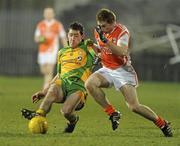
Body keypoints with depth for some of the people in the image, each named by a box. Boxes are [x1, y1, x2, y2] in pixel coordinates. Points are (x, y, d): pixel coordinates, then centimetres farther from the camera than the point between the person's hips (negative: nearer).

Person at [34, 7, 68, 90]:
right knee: (44, 70, 7)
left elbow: (63, 38, 4)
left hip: (52, 51, -4)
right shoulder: (40, 25, 9)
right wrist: (39, 39, -12)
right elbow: (36, 39, 12)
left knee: (49, 71, -14)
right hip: (42, 51, 4)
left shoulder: (58, 25, 0)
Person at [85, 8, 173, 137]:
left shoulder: (122, 31, -16)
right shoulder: (99, 31, 5)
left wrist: (105, 40, -40)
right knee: (89, 83, -26)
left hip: (122, 71, -6)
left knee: (134, 106, -15)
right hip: (107, 70, 6)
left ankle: (162, 124, 7)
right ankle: (113, 113, -12)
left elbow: (122, 52, -33)